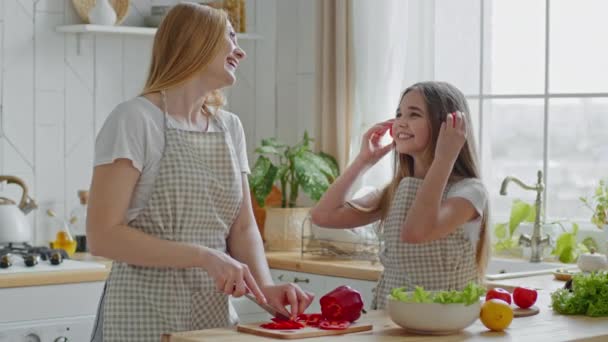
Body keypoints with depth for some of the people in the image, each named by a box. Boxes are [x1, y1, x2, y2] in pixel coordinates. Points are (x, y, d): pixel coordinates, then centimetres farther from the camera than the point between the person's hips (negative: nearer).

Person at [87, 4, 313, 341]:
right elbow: (102, 235, -17)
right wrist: (202, 256, -24)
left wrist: (265, 287, -11)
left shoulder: (230, 127, 7)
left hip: (214, 313, 6)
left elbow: (243, 227, 7)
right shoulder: (135, 119, -12)